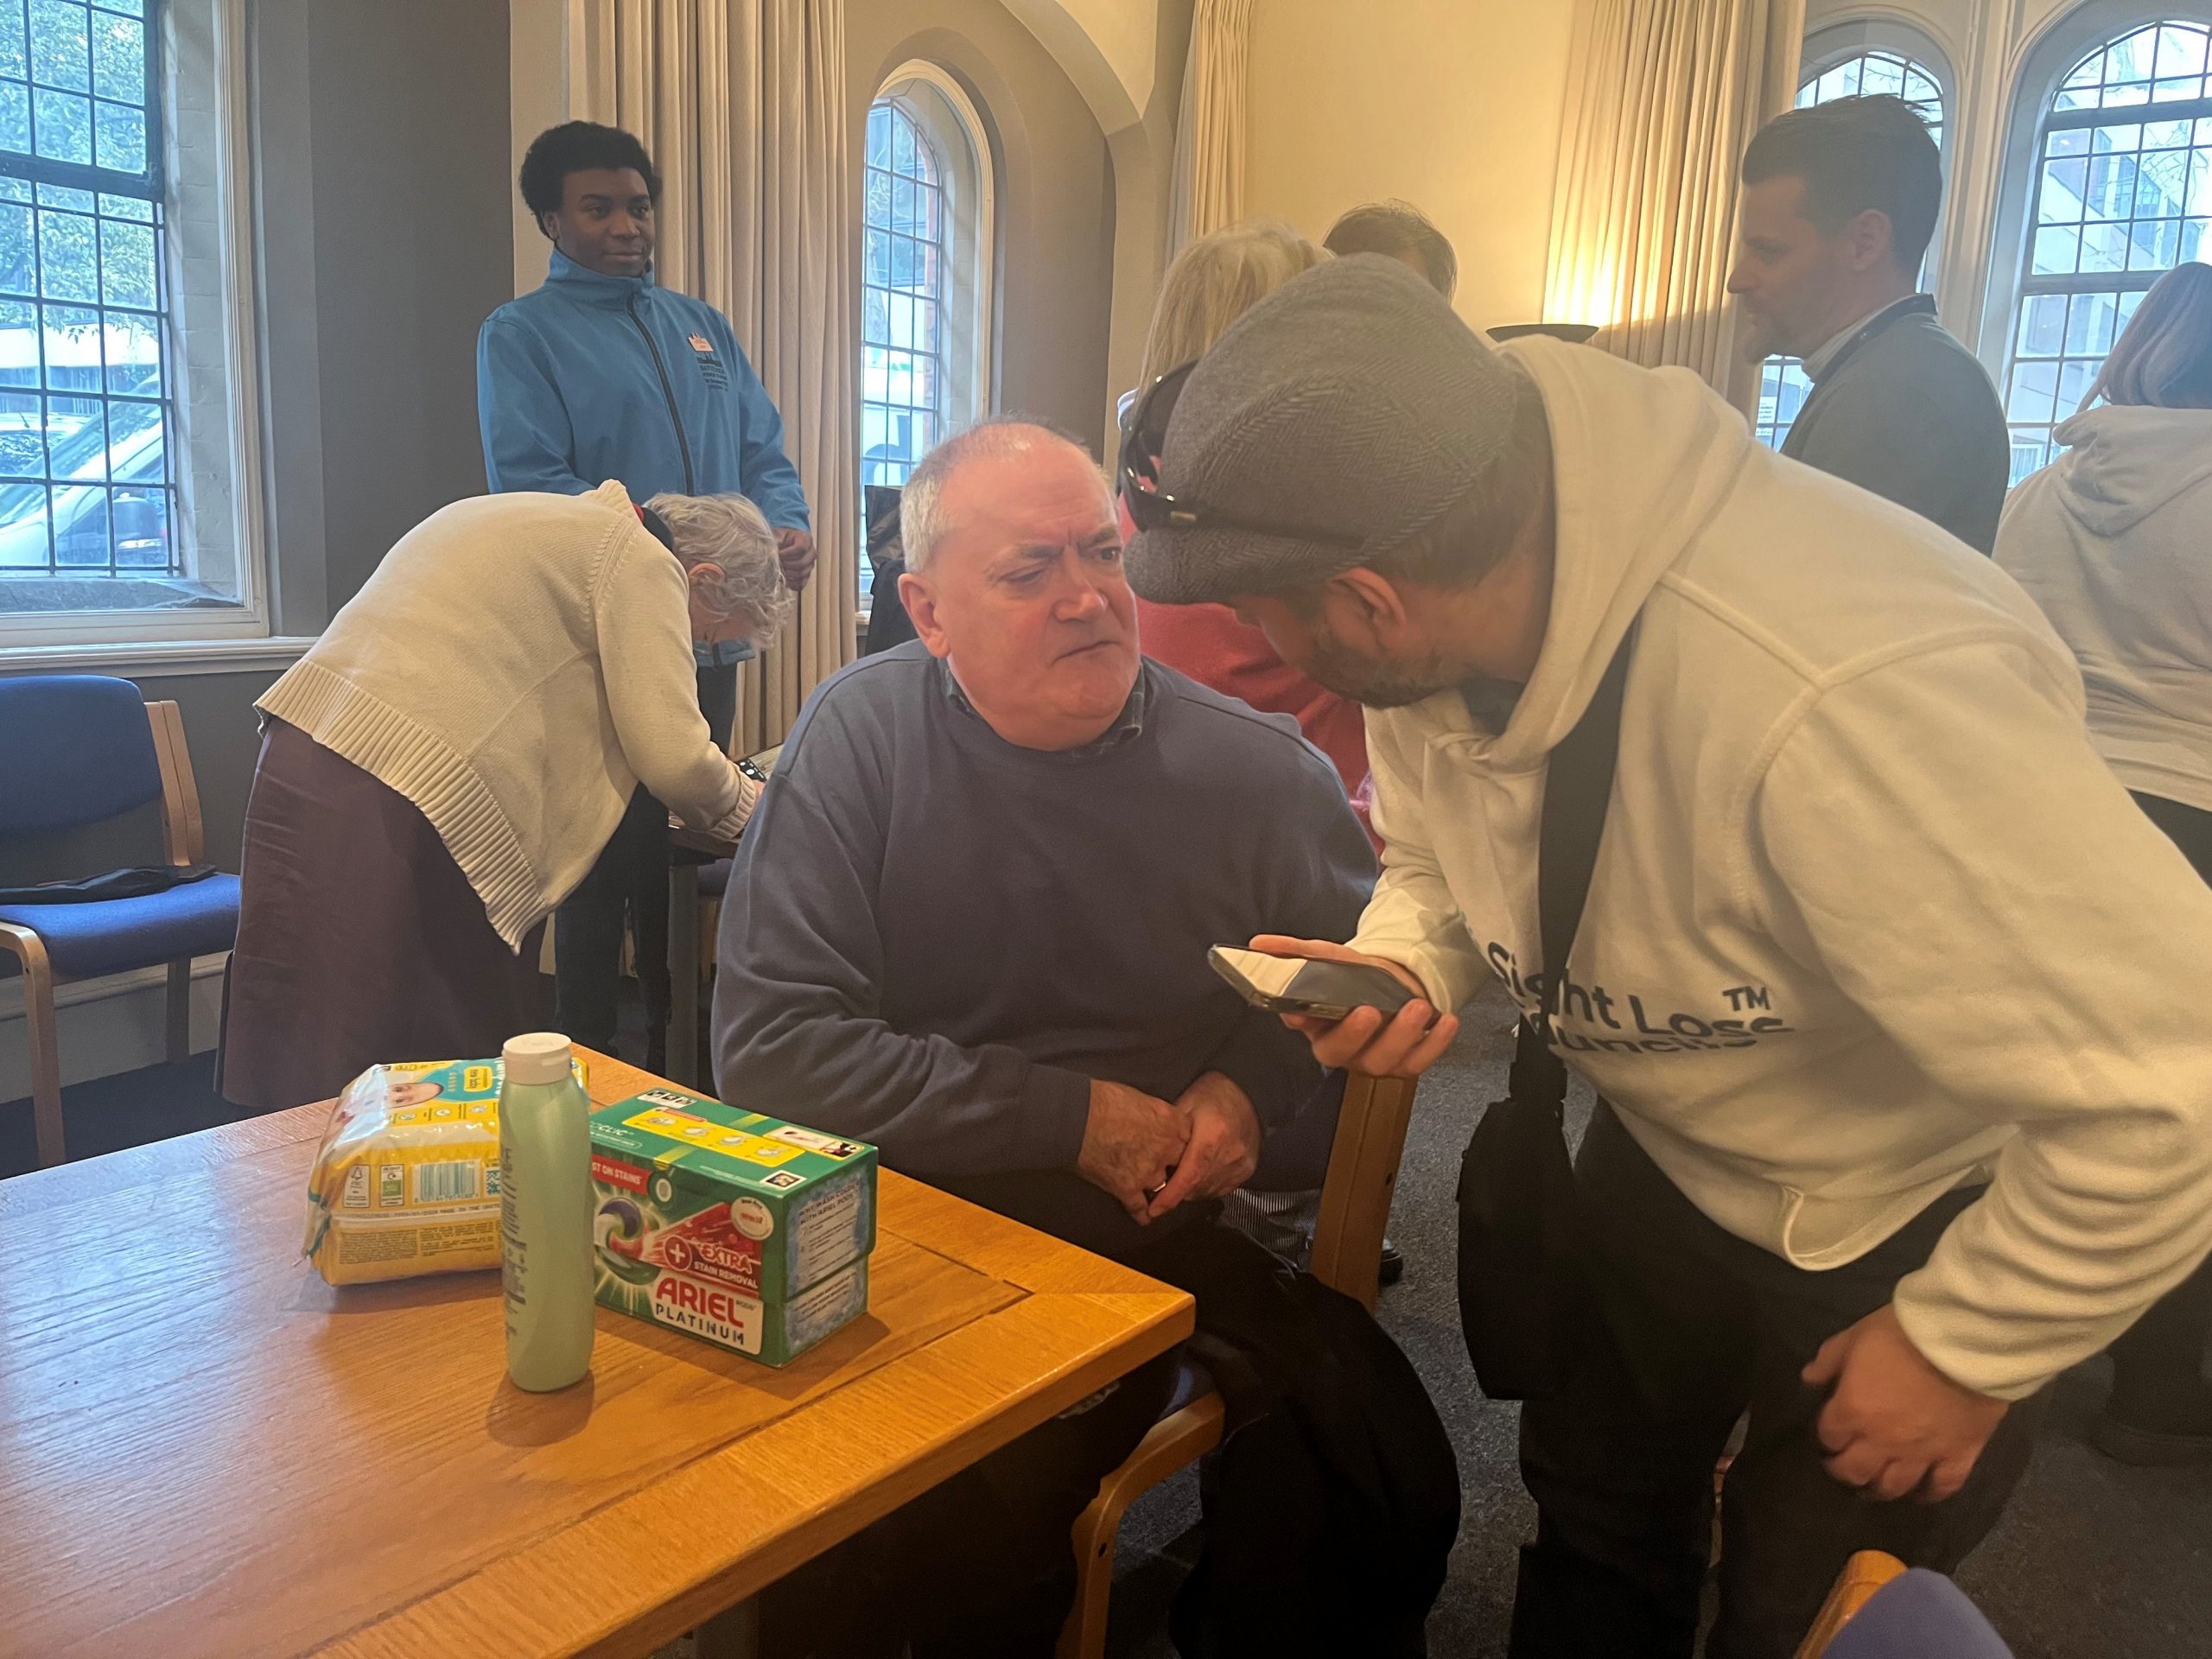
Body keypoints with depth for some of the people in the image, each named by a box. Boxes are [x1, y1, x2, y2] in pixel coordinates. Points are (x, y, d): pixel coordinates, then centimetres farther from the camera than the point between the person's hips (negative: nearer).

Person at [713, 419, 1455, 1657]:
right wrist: (1077, 1118, -13)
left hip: (1179, 1232, 2)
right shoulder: (860, 736, -8)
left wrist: (1257, 1084, -5)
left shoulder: (1256, 768, -3)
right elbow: (768, 1044, -12)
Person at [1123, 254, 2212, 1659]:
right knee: (1594, 1527, 24)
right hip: (1671, 1160, 6)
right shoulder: (1442, 632, -19)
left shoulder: (1840, 701, -44)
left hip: (1932, 1218, -5)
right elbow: (1435, 849, 2)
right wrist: (1401, 966, -21)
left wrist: (1963, 1347, -21)